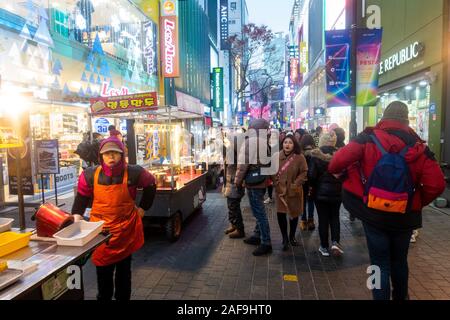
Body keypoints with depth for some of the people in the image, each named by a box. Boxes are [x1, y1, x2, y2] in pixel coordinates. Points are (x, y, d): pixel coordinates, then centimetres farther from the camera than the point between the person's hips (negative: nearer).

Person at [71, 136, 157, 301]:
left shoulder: (133, 173, -11)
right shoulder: (90, 174, -7)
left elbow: (150, 185, 6)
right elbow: (82, 198, 7)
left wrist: (142, 208, 5)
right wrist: (77, 219, -3)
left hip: (126, 229, 0)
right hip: (100, 229, 1)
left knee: (124, 269, 14)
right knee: (103, 269, 11)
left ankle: (123, 297, 34)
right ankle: (103, 296, 33)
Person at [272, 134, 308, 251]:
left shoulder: (300, 157, -9)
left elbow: (304, 172, -7)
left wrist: (295, 185, -14)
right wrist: (276, 184, -6)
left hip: (294, 191, -1)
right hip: (280, 190, 1)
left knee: (294, 214, 12)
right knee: (280, 214, -5)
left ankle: (292, 237, 33)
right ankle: (285, 238, 15)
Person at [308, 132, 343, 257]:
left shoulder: (316, 155, -13)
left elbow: (311, 175, -14)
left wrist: (314, 185, 6)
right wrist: (338, 183, 13)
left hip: (321, 191, -2)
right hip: (337, 191, 2)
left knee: (323, 219, 8)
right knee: (335, 217, 18)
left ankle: (324, 247, 16)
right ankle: (335, 242, 4)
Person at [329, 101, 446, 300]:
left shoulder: (368, 139, -12)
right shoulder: (418, 146, -5)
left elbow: (337, 163, -21)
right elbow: (436, 185, -11)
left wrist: (342, 171, 2)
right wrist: (418, 202, 7)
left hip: (373, 214, -3)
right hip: (404, 216, 3)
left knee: (380, 264, 10)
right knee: (399, 261, 25)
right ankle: (400, 296, 44)